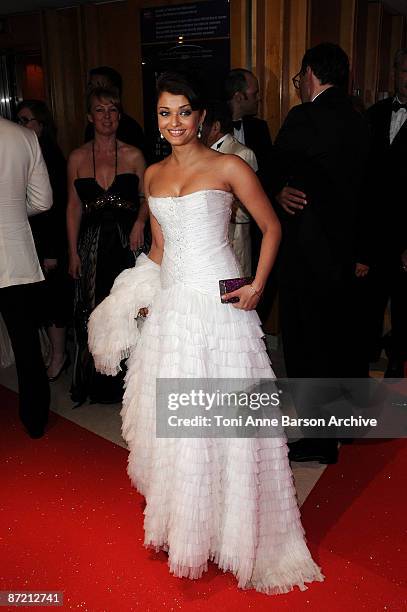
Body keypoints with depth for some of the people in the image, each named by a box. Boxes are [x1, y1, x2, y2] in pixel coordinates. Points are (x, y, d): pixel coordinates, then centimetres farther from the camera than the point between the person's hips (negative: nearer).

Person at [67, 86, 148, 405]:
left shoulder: (133, 156, 1)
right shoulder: (77, 158, 4)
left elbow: (146, 197, 8)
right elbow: (74, 207, 6)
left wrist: (140, 222, -12)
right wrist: (73, 252, 3)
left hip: (128, 243, -1)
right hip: (93, 245, 1)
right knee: (93, 312, 7)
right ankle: (99, 383, 23)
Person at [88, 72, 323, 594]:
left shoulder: (228, 168, -4)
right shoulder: (153, 174, 12)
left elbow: (271, 227, 0)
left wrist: (257, 286, -9)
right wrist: (143, 293, 16)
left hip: (218, 303, -5)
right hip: (170, 304, 6)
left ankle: (231, 526, 23)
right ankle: (180, 516, 34)